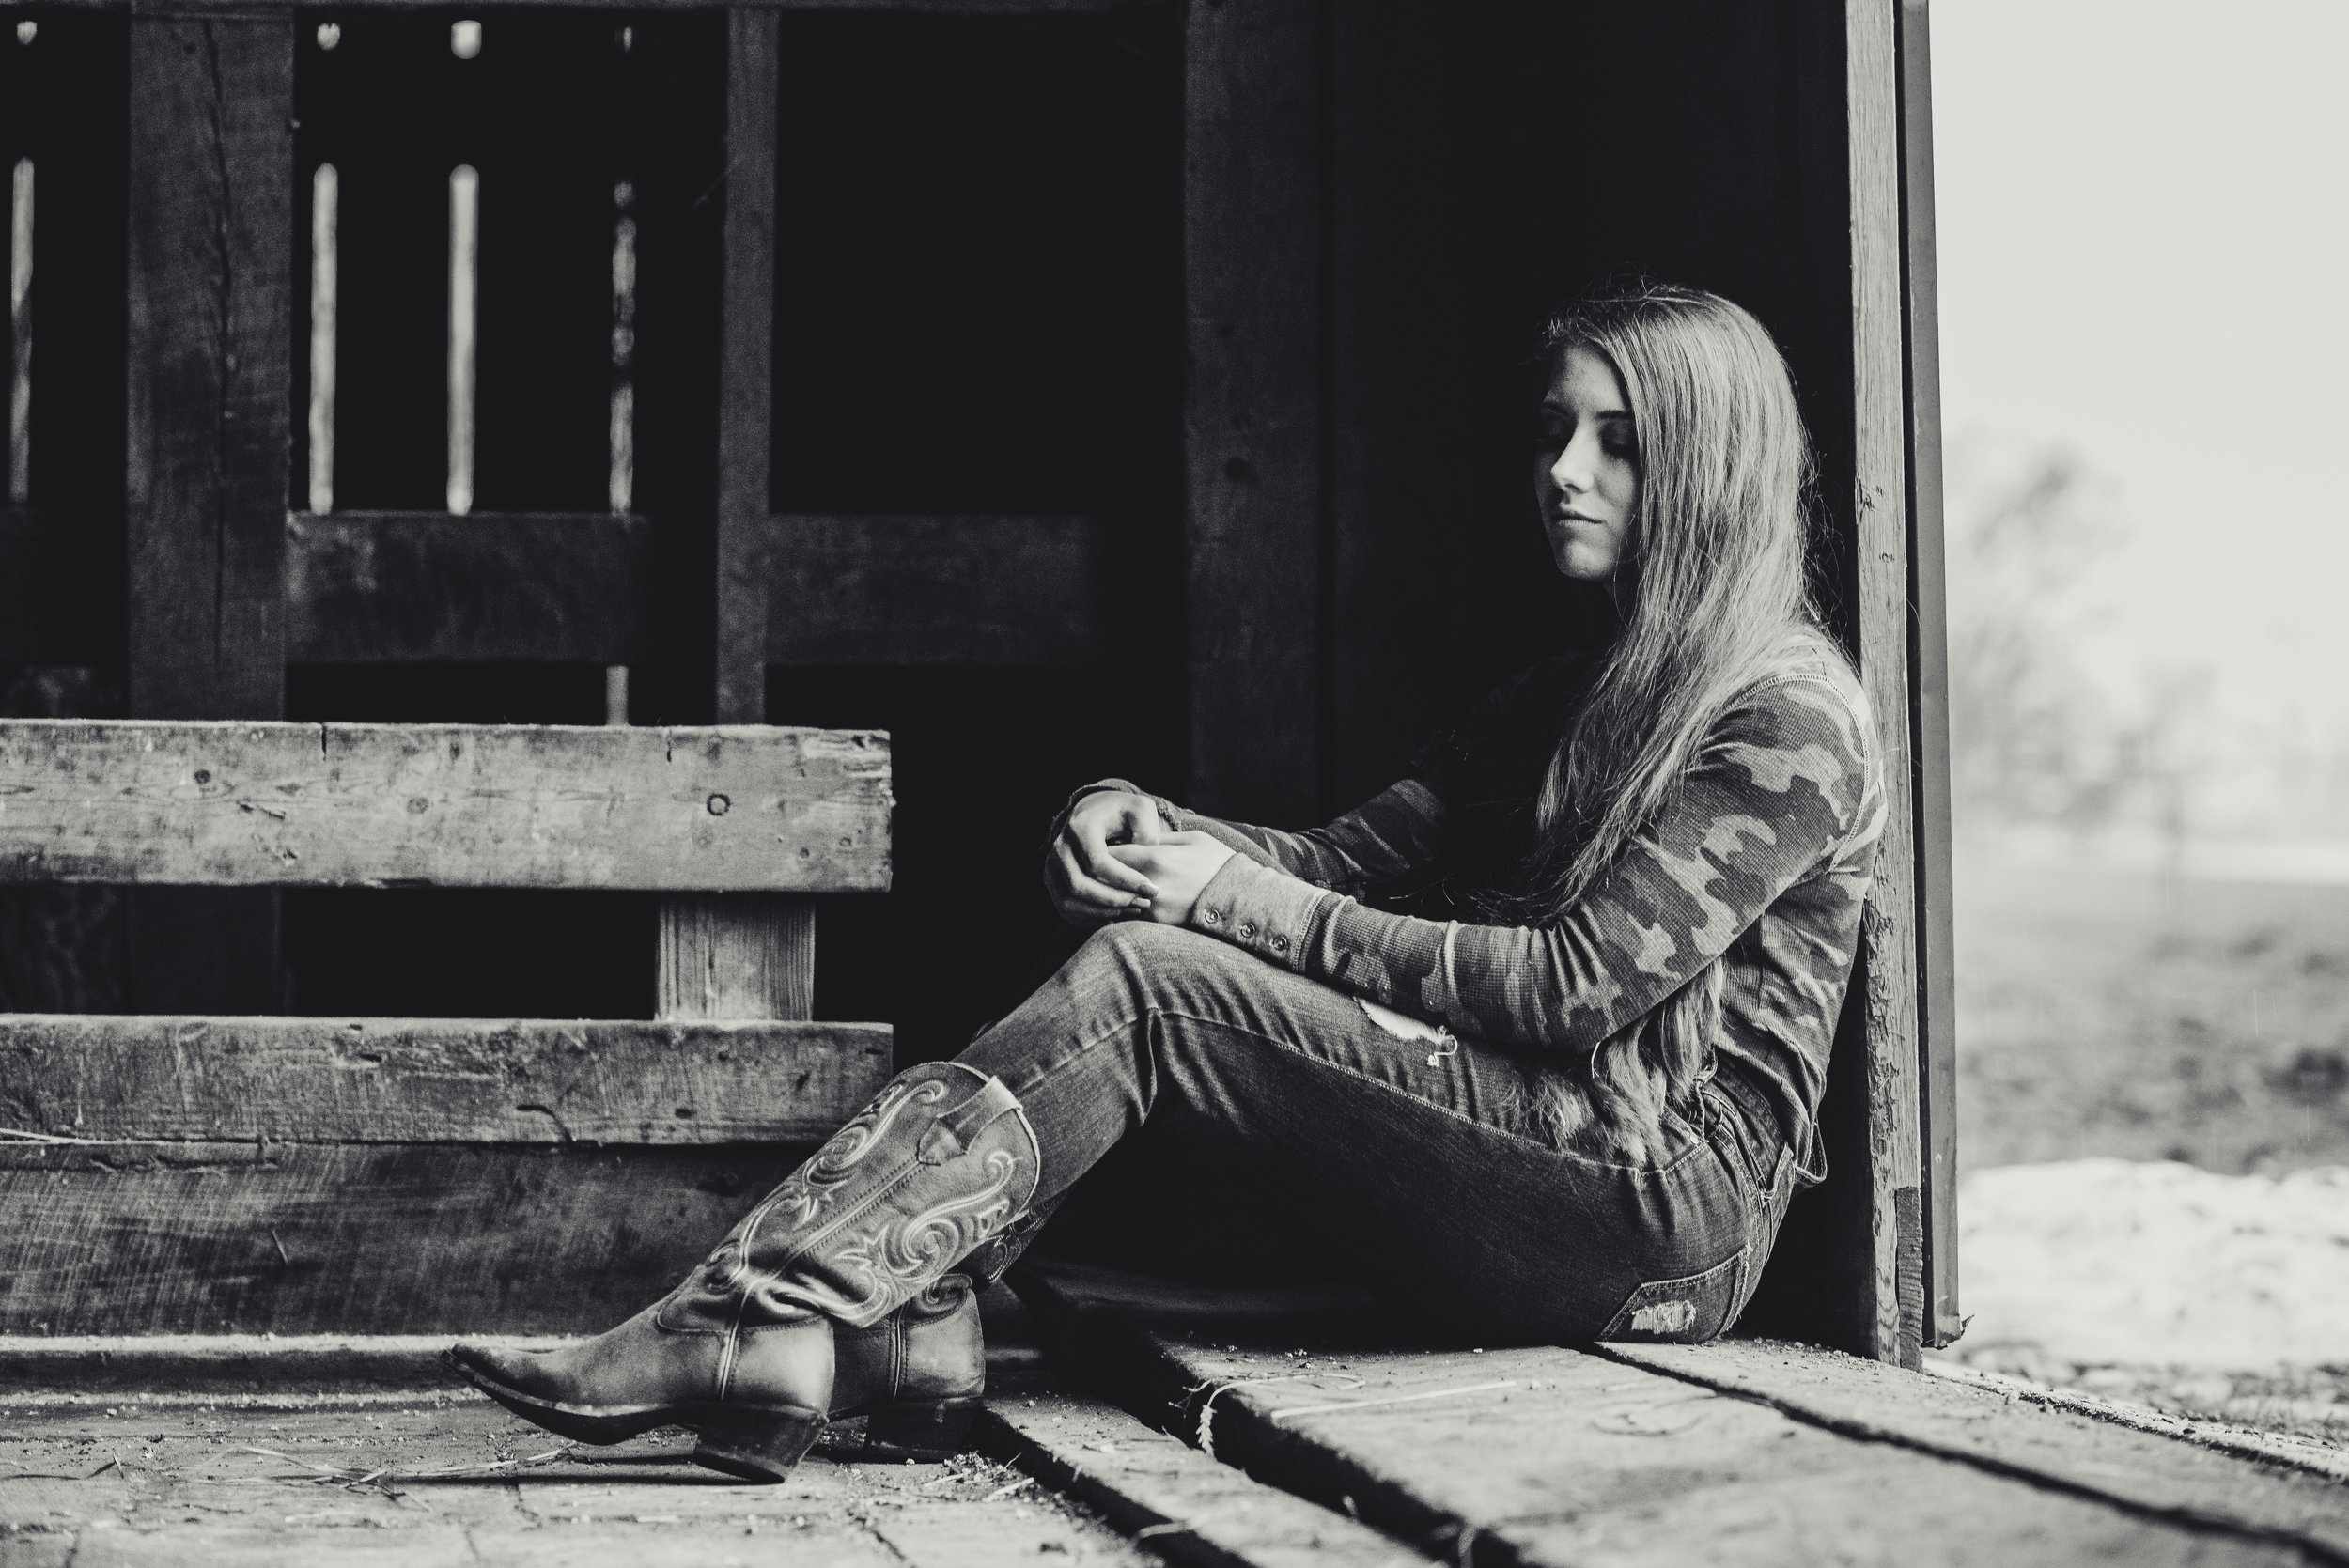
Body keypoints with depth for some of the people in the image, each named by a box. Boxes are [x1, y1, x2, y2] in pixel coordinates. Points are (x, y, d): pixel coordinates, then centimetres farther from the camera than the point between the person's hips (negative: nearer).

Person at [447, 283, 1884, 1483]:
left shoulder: (1788, 717, -7)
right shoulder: (1577, 697, 22)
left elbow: (1580, 985, -16)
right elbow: (1354, 858, 14)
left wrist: (1241, 906, -16)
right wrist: (1154, 835, -8)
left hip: (1664, 1216, -8)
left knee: (1152, 984, -20)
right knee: (1139, 977, -8)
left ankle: (756, 1328, -26)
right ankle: (909, 1318, -28)